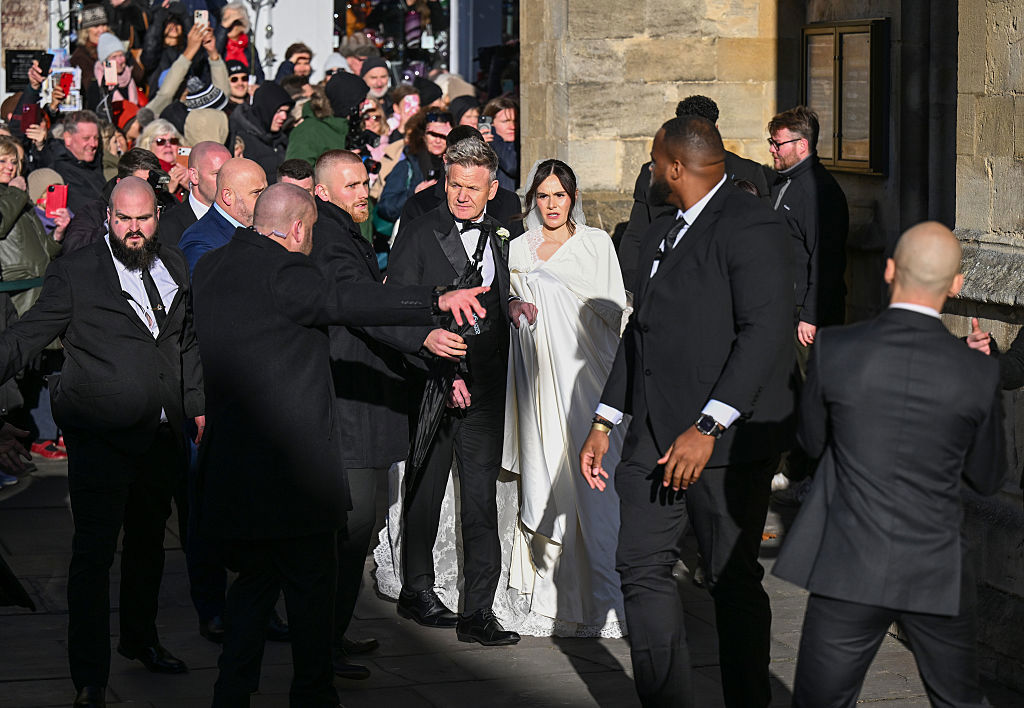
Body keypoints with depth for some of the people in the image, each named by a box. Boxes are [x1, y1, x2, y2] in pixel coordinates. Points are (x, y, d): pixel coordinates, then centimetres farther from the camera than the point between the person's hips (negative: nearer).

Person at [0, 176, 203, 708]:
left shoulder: (173, 269, 10)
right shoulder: (75, 273, -6)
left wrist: (198, 406, 20)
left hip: (161, 435, 6)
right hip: (102, 435, -6)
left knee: (148, 540, 20)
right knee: (94, 550, -6)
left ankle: (141, 639, 39)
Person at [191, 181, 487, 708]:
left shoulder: (209, 269, 11)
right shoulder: (286, 271, -14)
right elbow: (345, 303, -29)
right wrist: (436, 302, -34)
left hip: (231, 461, 7)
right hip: (292, 462, -7)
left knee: (254, 578, 17)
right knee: (310, 584, 6)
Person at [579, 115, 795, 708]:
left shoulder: (751, 227, -11)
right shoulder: (663, 235, 18)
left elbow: (765, 332, -20)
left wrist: (708, 427, -24)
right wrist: (604, 422, 20)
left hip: (728, 437, -8)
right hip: (655, 434, 8)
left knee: (734, 580, 3)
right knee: (641, 565, 5)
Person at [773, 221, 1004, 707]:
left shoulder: (835, 349, -10)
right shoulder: (978, 374, -9)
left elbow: (812, 441, 6)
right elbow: (987, 479, 6)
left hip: (850, 571, -1)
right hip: (938, 576, 2)